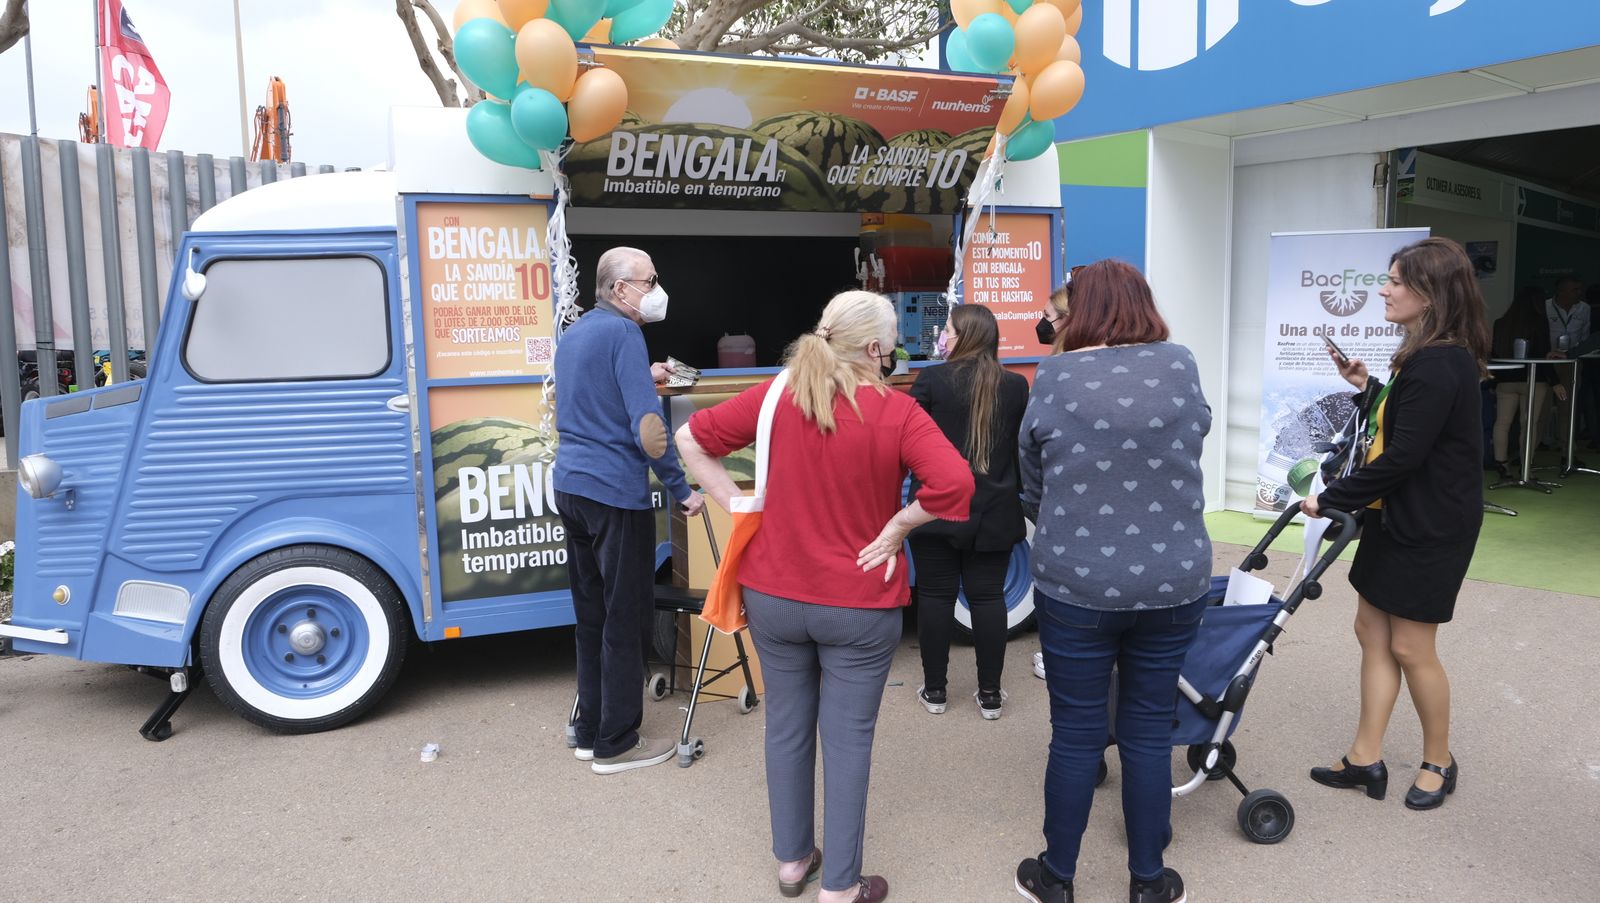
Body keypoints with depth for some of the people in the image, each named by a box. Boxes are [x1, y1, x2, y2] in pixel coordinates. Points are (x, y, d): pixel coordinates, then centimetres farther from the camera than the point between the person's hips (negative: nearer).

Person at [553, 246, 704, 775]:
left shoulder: (574, 333, 15)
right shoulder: (623, 333, -13)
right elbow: (647, 427, -18)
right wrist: (682, 490, -11)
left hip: (570, 487, 9)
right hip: (615, 493, -9)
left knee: (591, 616, 15)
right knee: (625, 621, 1)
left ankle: (590, 731, 24)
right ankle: (615, 745, 9)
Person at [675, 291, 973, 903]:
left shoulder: (777, 396, -4)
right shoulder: (897, 412, -14)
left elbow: (691, 439, -1)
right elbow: (955, 483, -25)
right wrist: (896, 525, -12)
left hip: (773, 596, 4)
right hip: (859, 604, -3)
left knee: (787, 727, 18)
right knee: (847, 741, 9)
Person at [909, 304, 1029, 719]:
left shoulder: (932, 380, -10)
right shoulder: (1016, 386, 0)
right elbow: (1025, 448, 10)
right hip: (993, 513, 3)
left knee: (935, 595, 8)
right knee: (988, 597, 9)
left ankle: (935, 689, 17)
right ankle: (990, 693, 16)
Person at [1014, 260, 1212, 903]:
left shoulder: (1054, 376, -7)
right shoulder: (1181, 366, -2)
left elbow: (1031, 487, 3)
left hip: (1075, 584, -1)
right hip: (1173, 581, 2)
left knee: (1075, 734, 11)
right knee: (1149, 733, 14)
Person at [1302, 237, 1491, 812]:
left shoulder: (1438, 365, -23)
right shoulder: (1427, 357, 9)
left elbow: (1403, 456, -25)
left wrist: (1332, 499, -18)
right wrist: (1366, 388, 3)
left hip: (1431, 527, -10)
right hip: (1396, 516, 10)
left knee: (1410, 646, 3)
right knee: (1372, 629, 11)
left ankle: (1439, 763, 25)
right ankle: (1366, 758, 21)